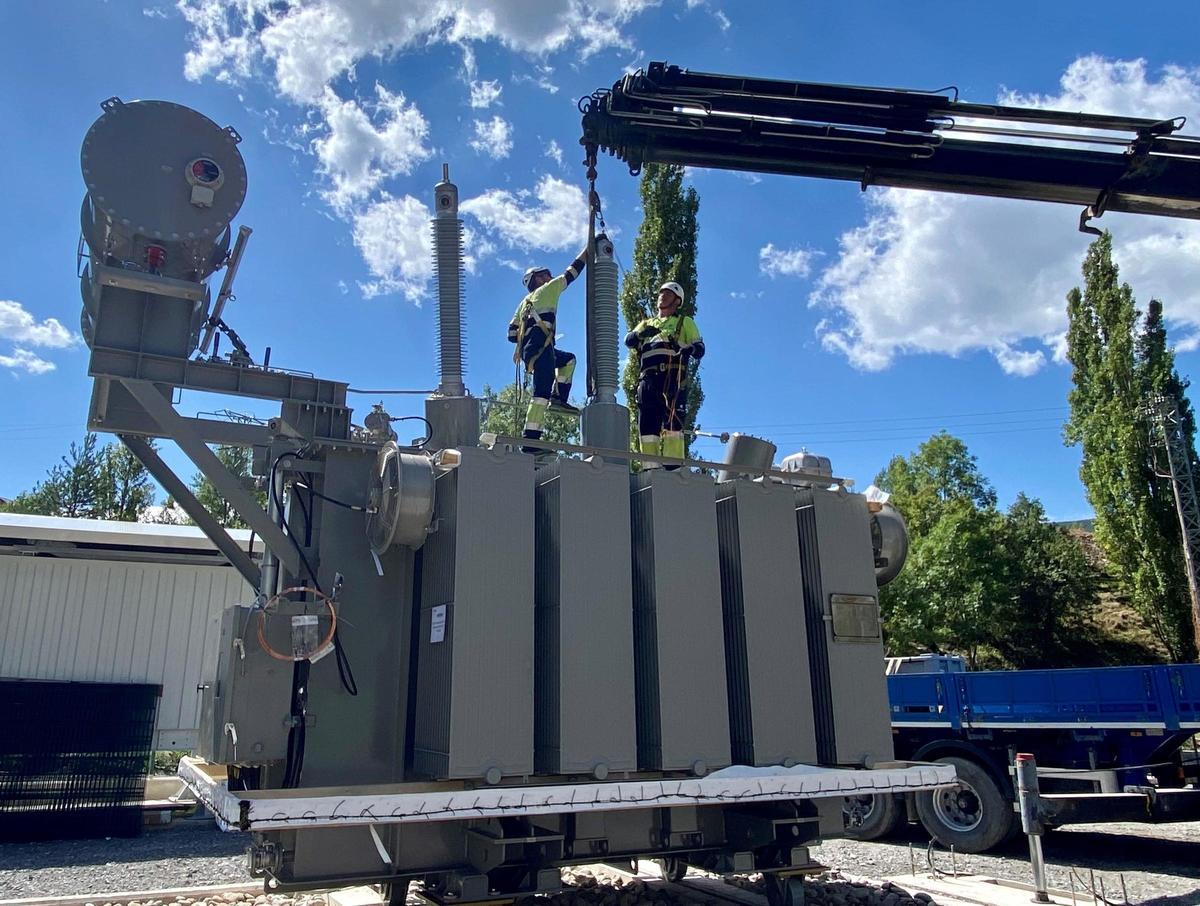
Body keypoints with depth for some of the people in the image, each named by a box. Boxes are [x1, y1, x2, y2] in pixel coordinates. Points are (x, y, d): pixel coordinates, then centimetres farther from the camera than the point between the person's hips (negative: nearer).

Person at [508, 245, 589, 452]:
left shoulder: (525, 302, 30)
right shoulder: (547, 289, 13)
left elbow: (512, 333, 22)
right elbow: (572, 272, 16)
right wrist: (589, 249, 25)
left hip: (527, 350, 8)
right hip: (541, 347, -8)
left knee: (569, 359, 29)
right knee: (542, 392, -15)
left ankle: (559, 398, 11)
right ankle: (531, 441, -24)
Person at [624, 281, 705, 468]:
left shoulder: (685, 322, 19)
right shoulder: (646, 324, 30)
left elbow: (699, 349, 7)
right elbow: (628, 340, 12)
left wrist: (686, 348, -17)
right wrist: (642, 333, -11)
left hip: (673, 376, -4)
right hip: (648, 378, 4)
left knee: (671, 420, -15)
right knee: (647, 423, -4)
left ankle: (674, 466, -20)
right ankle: (650, 466, -5)